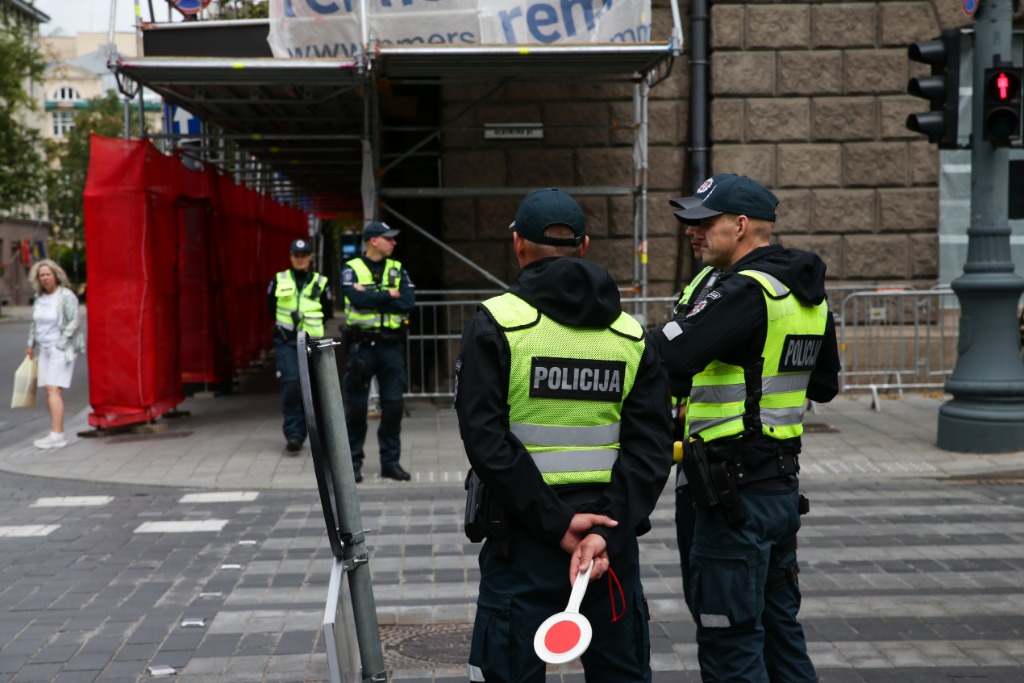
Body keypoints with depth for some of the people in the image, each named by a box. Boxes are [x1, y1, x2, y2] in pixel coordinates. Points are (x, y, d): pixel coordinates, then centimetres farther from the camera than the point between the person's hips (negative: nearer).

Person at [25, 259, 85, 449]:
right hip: (45, 349, 8)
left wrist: (60, 345, -18)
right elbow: (35, 322, 20)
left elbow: (75, 322, -17)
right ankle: (58, 433, 12)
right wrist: (31, 345, 14)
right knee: (49, 391, 7)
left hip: (61, 348, -8)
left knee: (53, 390, -15)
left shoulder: (66, 296, -13)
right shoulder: (39, 297, 10)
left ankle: (56, 436, -16)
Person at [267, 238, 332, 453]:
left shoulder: (321, 282, 6)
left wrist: (311, 323, 6)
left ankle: (299, 434, 16)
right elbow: (271, 307, 16)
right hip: (286, 341, -1)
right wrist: (284, 324, 12)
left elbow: (328, 312, 12)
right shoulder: (279, 281, 6)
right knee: (291, 383, -16)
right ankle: (293, 433, -13)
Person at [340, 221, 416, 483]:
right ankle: (353, 461, 12)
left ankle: (391, 461, 15)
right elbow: (358, 298, -18)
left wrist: (372, 299, -11)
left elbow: (409, 302, -5)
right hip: (362, 343, -3)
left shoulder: (397, 269, 10)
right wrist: (389, 295, -7)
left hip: (391, 344, 3)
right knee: (356, 405, 2)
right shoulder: (352, 269, 0)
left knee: (393, 404, 4)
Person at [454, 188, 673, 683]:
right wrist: (608, 532, -12)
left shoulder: (495, 325, -6)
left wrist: (556, 522, -15)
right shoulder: (632, 334, 5)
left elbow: (485, 439, -16)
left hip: (523, 539, -3)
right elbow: (651, 448, -4)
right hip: (612, 539, 4)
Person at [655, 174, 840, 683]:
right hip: (783, 484, 9)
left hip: (735, 494, -9)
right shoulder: (808, 294, 11)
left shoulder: (745, 291, -18)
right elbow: (825, 386, 23)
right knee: (779, 630, 19)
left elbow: (664, 361, -29)